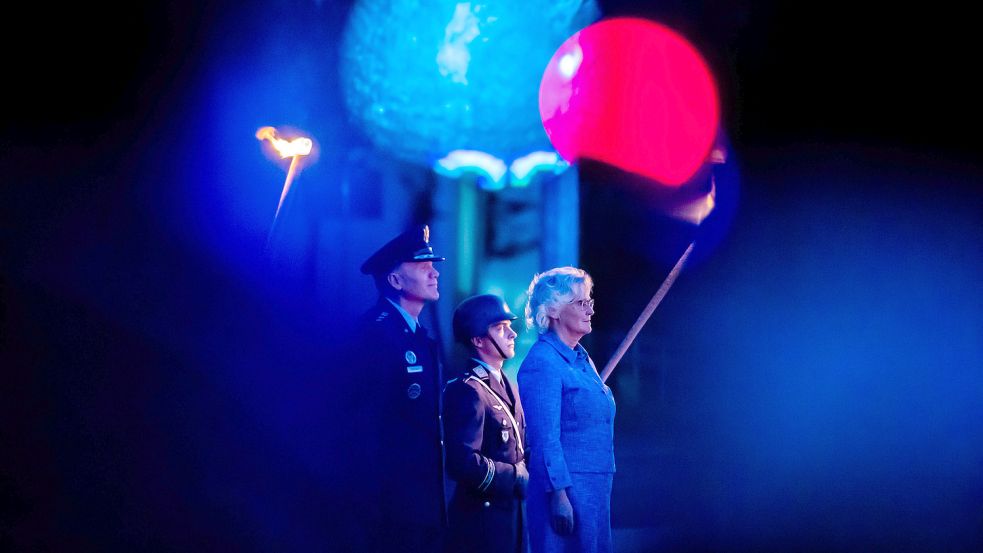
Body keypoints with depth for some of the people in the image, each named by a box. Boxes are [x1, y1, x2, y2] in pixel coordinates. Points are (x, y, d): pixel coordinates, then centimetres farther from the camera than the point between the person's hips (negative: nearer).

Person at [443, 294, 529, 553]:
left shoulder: (506, 386, 15)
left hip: (512, 513, 9)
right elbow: (465, 462, -27)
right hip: (484, 519, -9)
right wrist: (517, 477, -15)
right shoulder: (468, 391, -16)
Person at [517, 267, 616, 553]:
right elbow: (545, 438, -17)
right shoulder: (542, 363, -12)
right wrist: (559, 495, -21)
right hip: (567, 488, -9)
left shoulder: (581, 358, 15)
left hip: (595, 489, 9)